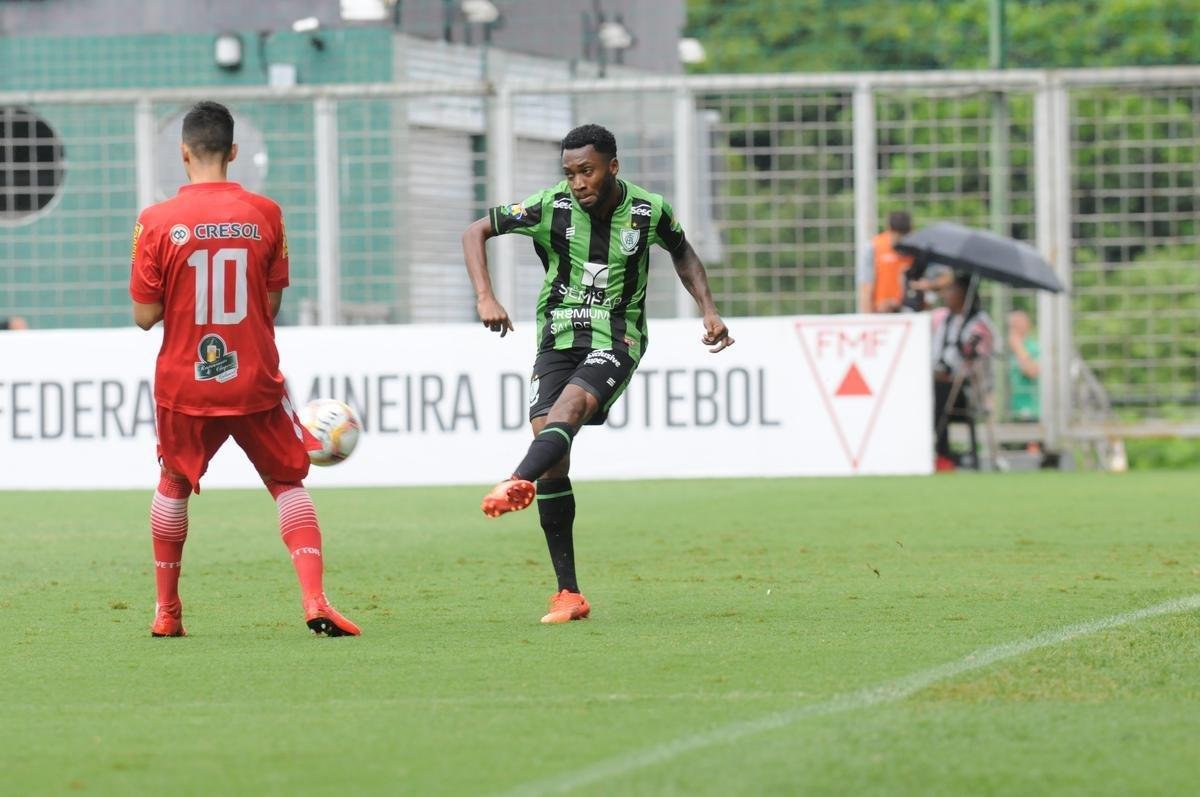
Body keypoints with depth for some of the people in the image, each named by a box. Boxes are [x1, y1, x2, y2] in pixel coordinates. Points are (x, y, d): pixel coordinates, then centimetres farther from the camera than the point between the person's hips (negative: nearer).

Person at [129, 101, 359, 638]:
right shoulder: (265, 214, -4)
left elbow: (145, 316, -6)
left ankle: (166, 611, 25)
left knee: (174, 485, 21)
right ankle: (313, 599, -8)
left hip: (184, 386, 0)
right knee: (288, 483, 10)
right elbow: (272, 305, 2)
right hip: (255, 382, 0)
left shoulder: (157, 222, -9)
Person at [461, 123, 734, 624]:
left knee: (568, 408, -32)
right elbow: (475, 232, 1)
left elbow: (683, 254, 18)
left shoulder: (648, 211, -4)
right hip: (558, 339, 1)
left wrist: (708, 310, 6)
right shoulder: (551, 207, -6)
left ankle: (518, 482, -59)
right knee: (553, 464, -8)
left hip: (616, 342, -1)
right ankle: (568, 593, -3)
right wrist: (485, 298, -12)